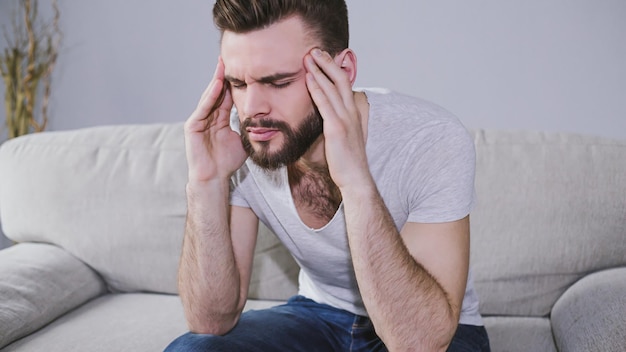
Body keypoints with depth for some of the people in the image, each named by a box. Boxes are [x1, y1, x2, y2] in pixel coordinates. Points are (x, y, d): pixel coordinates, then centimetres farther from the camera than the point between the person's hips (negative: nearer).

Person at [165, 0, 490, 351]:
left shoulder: (435, 142, -28)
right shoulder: (239, 142, -16)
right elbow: (213, 320, -17)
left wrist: (356, 182, -43)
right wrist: (208, 183, -30)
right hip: (320, 316, 2)